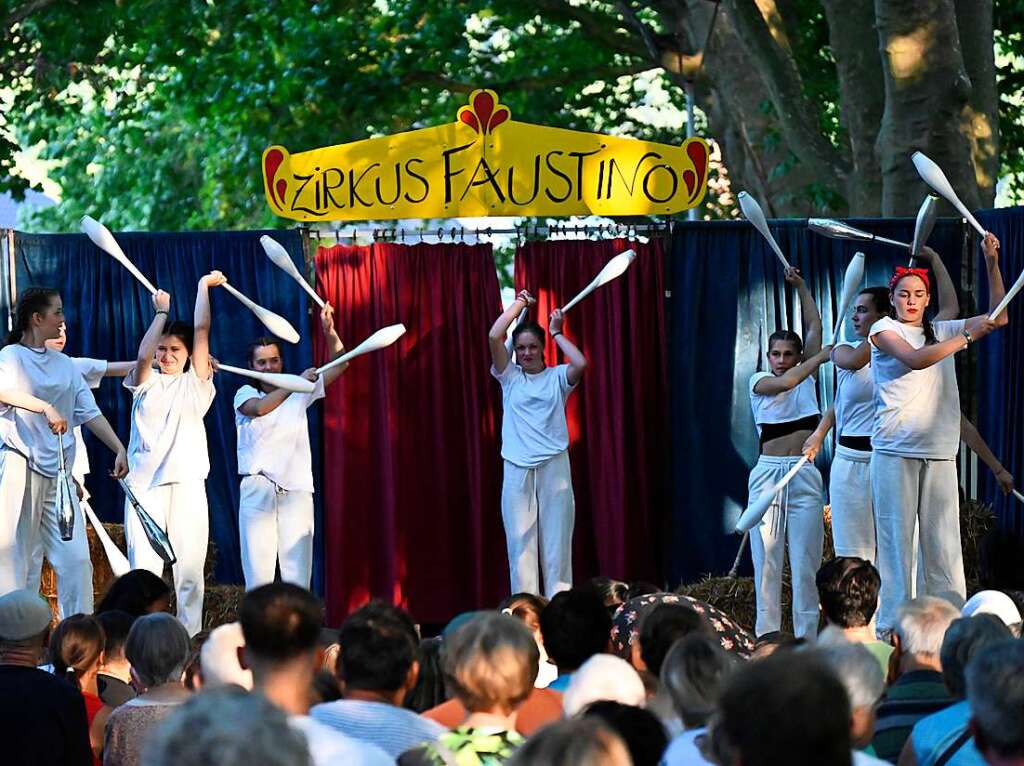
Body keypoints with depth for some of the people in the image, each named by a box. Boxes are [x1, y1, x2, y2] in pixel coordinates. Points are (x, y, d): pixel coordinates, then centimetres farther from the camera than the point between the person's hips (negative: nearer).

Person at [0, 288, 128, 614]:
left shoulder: (65, 365, 15)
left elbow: (90, 412, 13)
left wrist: (120, 449, 2)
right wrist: (46, 408, -36)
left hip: (59, 472, 6)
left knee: (76, 557, -2)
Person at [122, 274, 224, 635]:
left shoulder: (196, 384, 11)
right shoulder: (146, 383, 12)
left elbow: (202, 331, 7)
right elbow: (143, 355, -8)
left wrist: (204, 285, 9)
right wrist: (161, 312, -3)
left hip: (187, 483, 0)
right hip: (145, 484, 0)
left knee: (190, 571, 0)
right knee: (144, 569, -5)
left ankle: (190, 641, 5)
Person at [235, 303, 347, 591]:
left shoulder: (299, 394, 14)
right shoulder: (245, 394, 7)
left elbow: (338, 364, 10)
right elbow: (259, 408, -17)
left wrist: (329, 331, -6)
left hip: (296, 491, 2)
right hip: (258, 489, -2)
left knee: (298, 574, -4)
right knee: (258, 572, -7)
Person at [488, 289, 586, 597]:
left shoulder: (557, 377, 6)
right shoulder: (509, 377, 8)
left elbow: (580, 363, -15)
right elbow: (494, 337, -4)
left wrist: (556, 333, -1)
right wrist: (520, 302, 4)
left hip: (554, 466, -1)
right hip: (518, 468, 1)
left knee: (556, 537, 0)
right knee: (520, 538, -3)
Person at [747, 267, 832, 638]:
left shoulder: (806, 379, 13)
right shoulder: (758, 381, 5)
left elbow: (814, 326, 13)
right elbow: (784, 383, -16)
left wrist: (801, 286, 13)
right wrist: (821, 357, -15)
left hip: (805, 476, 2)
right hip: (767, 474, -2)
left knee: (805, 561, -4)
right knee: (766, 559, -2)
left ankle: (806, 637, -4)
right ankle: (766, 637, 1)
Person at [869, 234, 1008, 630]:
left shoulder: (941, 330, 17)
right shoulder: (884, 329, 3)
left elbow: (998, 318, 16)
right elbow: (914, 359, -15)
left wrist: (992, 264, 6)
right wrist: (966, 337, -16)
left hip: (939, 451, 4)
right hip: (895, 451, -4)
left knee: (944, 542, -1)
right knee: (896, 538, -5)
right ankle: (892, 627, -5)